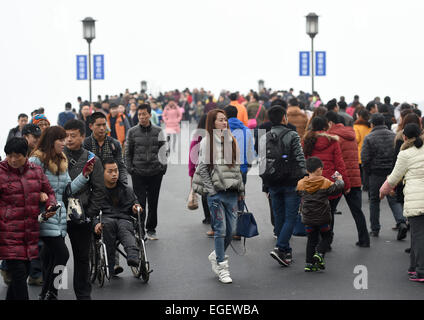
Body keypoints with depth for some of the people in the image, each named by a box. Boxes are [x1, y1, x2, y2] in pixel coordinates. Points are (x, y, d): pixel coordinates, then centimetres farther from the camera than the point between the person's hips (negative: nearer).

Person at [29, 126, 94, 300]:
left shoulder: (62, 161, 16)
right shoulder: (36, 160, -8)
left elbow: (68, 189, 12)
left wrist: (84, 175, 2)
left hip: (59, 217, 7)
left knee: (49, 255, 10)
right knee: (62, 254, -13)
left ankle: (48, 293, 17)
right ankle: (47, 294, -2)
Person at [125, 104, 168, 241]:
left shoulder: (158, 131, 5)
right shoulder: (132, 132, 3)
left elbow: (164, 150, 10)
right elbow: (128, 152, 7)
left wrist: (163, 165, 2)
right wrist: (130, 168, 0)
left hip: (155, 172, 1)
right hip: (138, 173, -1)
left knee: (153, 202, 8)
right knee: (139, 202, -5)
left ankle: (151, 229, 20)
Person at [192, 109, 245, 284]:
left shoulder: (232, 141, 13)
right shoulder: (206, 142, -2)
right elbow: (203, 169, -3)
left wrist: (241, 189, 13)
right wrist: (211, 189, -9)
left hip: (231, 192, 5)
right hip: (216, 192, -5)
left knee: (231, 230, 4)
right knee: (220, 229, -4)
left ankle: (216, 255, 27)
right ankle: (222, 266, 4)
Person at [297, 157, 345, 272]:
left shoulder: (301, 184, -1)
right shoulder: (325, 183, -10)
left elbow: (299, 193, 13)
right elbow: (337, 189, -5)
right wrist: (339, 180, 13)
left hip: (308, 219, 3)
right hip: (323, 218, -3)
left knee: (311, 239, 12)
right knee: (327, 237, 14)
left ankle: (309, 263, 6)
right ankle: (319, 253, -10)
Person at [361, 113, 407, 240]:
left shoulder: (369, 138, -7)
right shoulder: (393, 136, 5)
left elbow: (365, 158, -11)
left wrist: (368, 172, 3)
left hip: (376, 173, -2)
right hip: (392, 172, 3)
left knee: (374, 201, 11)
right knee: (394, 199, 7)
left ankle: (375, 229, 14)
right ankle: (401, 222, -16)